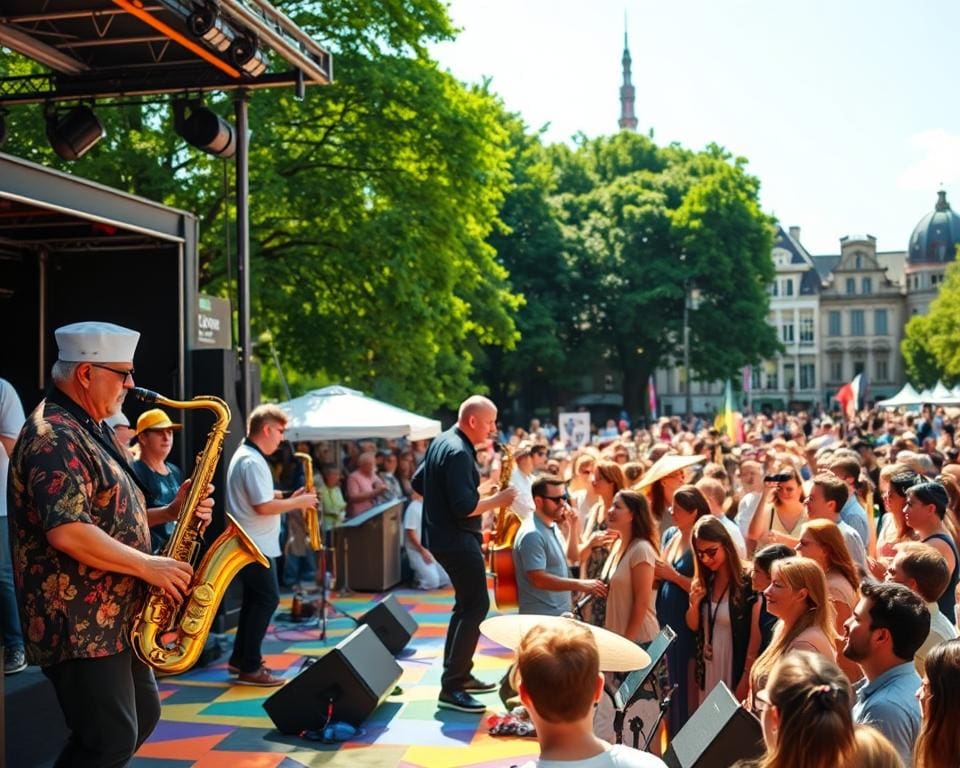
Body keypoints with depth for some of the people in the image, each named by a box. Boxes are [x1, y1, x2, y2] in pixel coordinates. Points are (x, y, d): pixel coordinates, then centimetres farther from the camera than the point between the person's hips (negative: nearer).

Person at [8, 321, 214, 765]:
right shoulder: (54, 436, -18)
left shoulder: (89, 432, 15)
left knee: (142, 717, 18)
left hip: (114, 618, 10)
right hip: (81, 625, -10)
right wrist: (147, 566, -21)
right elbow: (66, 530, -28)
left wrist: (168, 512, 6)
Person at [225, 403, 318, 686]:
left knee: (255, 599, 16)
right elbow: (263, 507, -24)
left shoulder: (246, 455, 14)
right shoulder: (252, 461, -19)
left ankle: (240, 659, 23)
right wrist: (298, 503, -14)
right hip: (255, 545, -11)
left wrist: (288, 496, 8)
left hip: (252, 544, 11)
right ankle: (250, 668, -2)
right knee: (268, 599, -7)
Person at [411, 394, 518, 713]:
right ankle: (451, 688, -9)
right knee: (476, 605, -9)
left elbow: (418, 482, 21)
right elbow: (465, 507, -26)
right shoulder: (459, 452, -20)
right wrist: (498, 500, -14)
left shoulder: (442, 441, 11)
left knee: (467, 603, 19)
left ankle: (460, 674, 25)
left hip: (443, 534, 11)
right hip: (457, 539, -11)